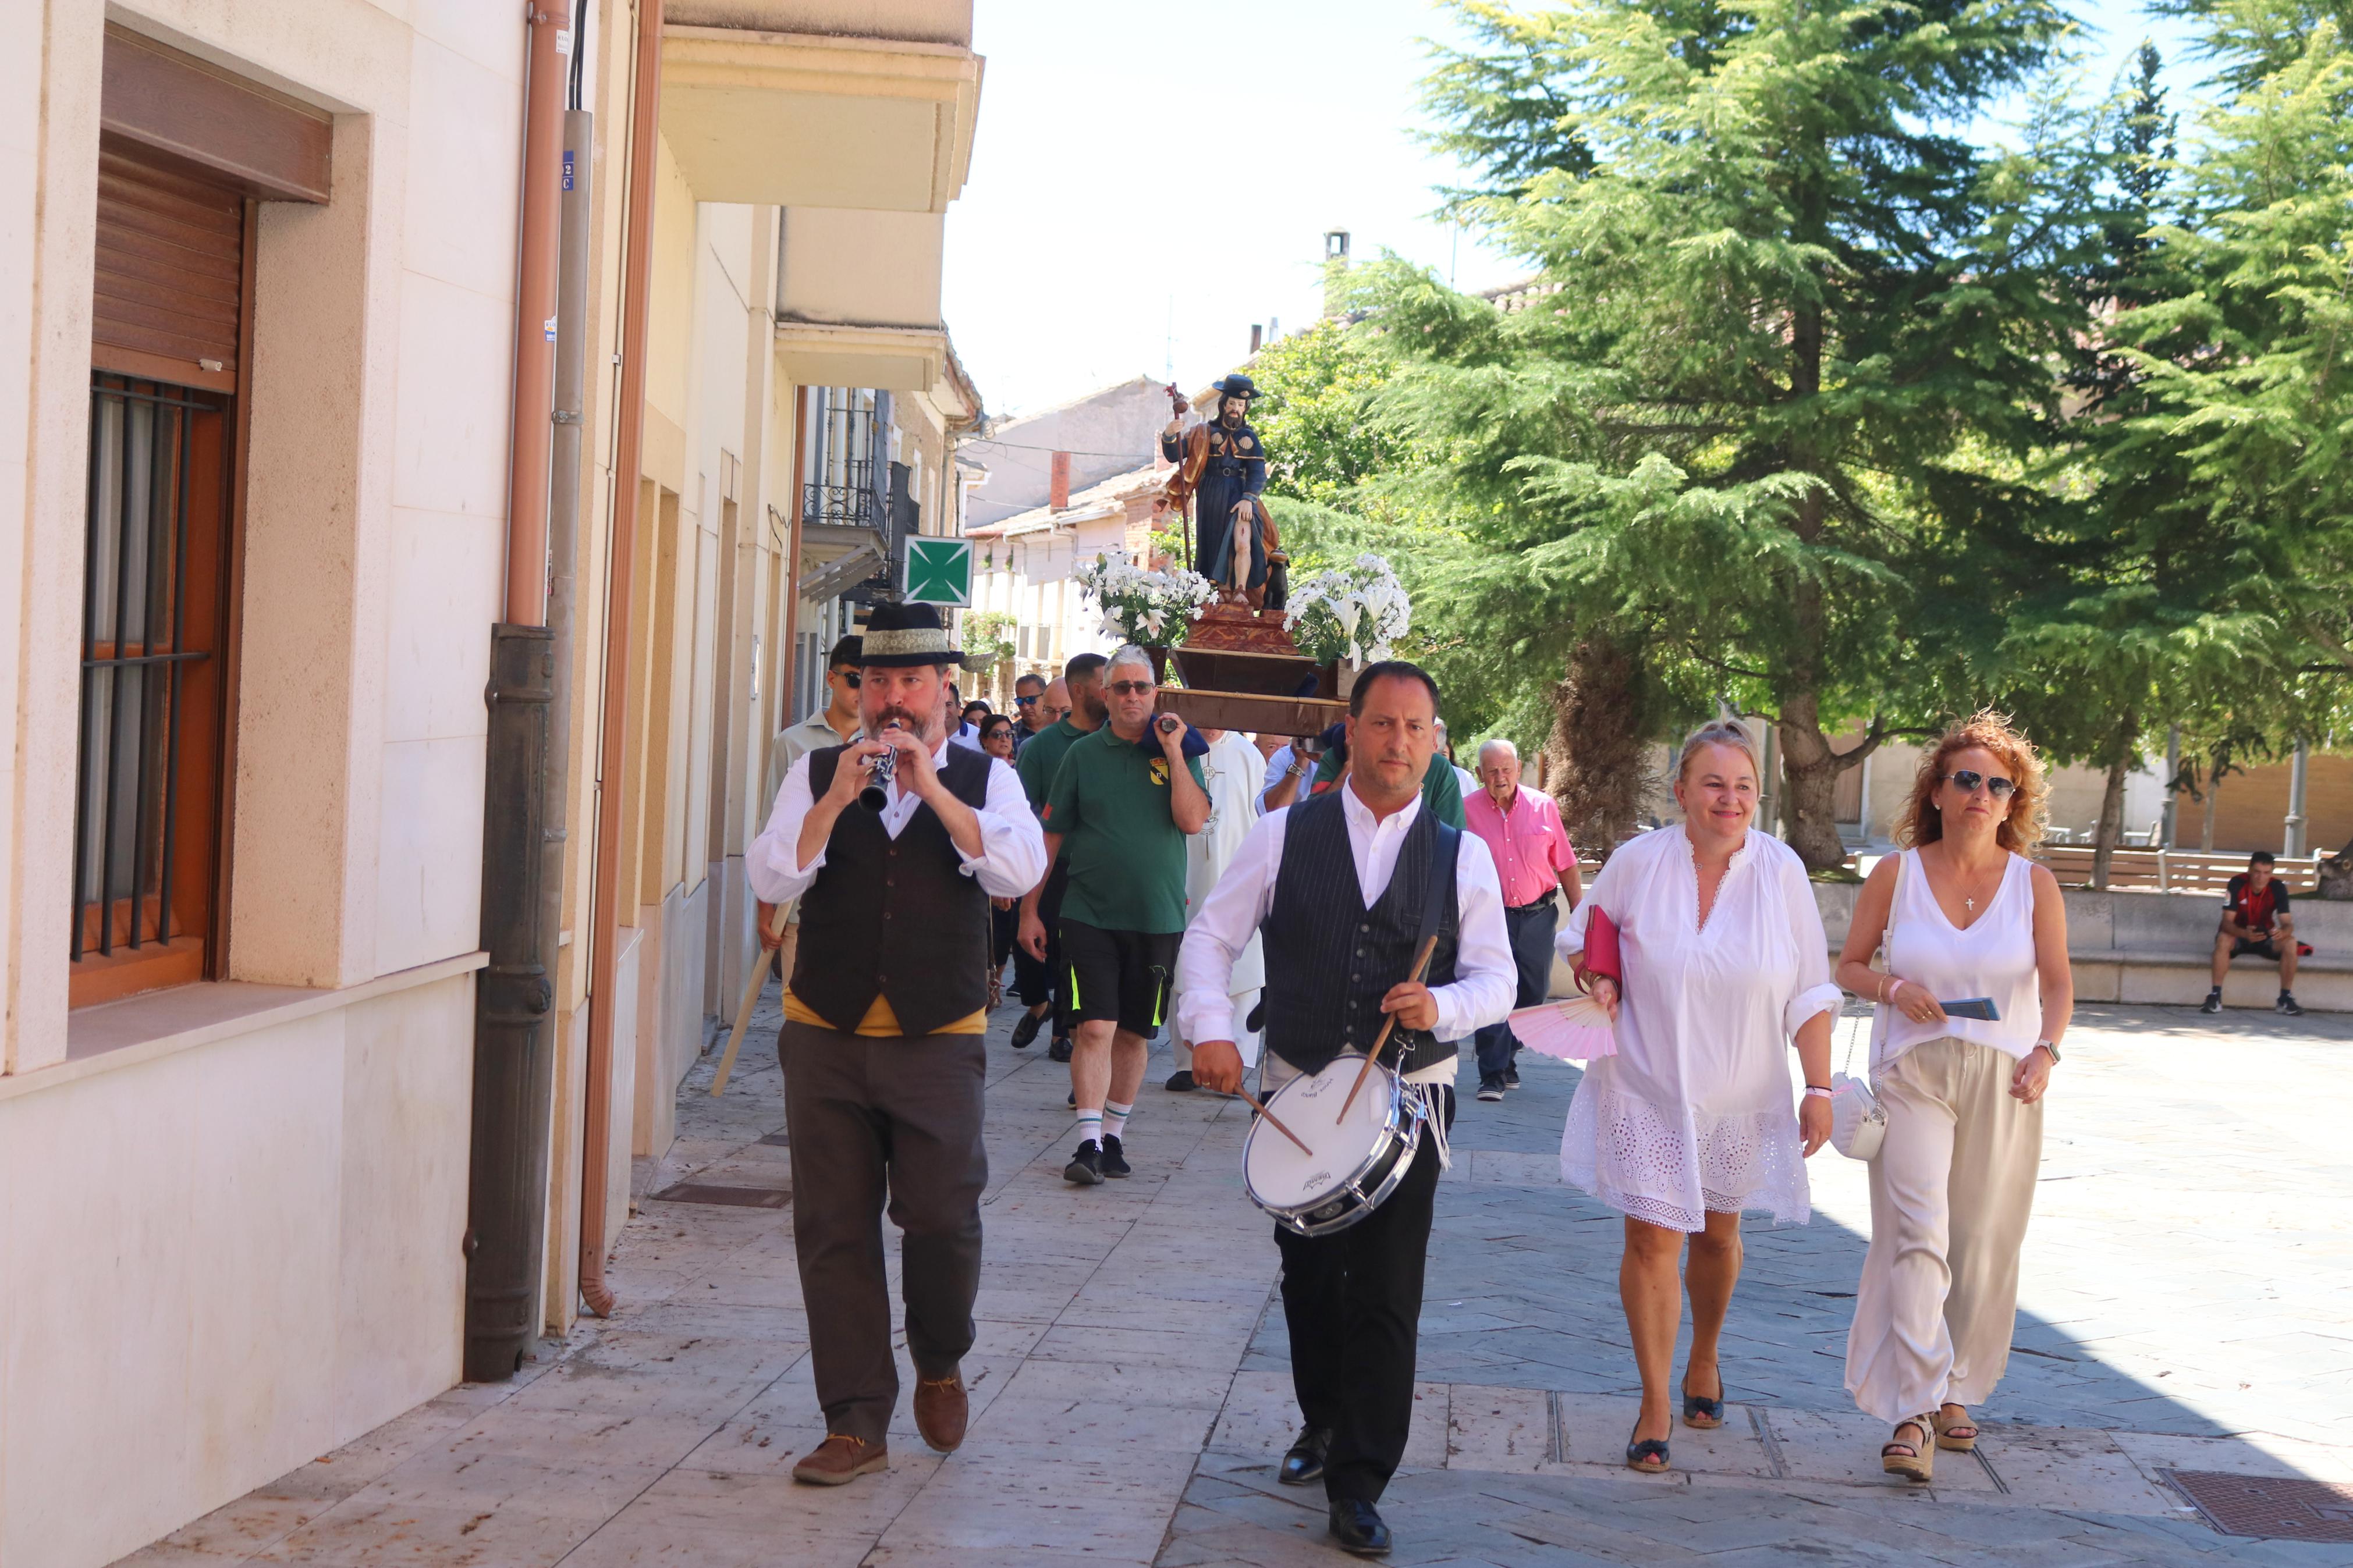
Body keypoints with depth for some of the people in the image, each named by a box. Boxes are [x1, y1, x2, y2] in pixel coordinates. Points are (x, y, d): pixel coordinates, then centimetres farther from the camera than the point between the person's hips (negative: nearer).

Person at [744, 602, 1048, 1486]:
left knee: (943, 1217, -6)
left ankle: (940, 1364, 25)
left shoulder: (984, 778, 5)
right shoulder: (817, 775, 8)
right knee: (833, 1230, 3)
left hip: (937, 1039, -1)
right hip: (827, 1036, 2)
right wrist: (837, 800, -16)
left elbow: (1020, 870, -13)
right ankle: (856, 1424, 12)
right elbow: (771, 880, -4)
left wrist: (933, 790, -18)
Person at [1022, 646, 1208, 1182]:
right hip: (1090, 914, -1)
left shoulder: (1179, 754, 5)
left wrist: (1173, 753, -12)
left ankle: (1114, 1134, 21)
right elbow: (1051, 835, 6)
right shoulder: (1083, 754, 4)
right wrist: (1030, 908, 4)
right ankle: (1089, 1142, -12)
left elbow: (1192, 819, -11)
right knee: (1094, 1028, -11)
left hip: (1157, 918, 1)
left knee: (1134, 1033, 9)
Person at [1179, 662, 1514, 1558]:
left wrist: (1443, 1006, -19)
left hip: (1408, 1101, -1)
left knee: (1385, 1295, -6)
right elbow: (1210, 937, 2)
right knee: (1308, 1275, 16)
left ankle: (1358, 1487, 3)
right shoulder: (1284, 836, 0)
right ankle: (1323, 1424, 41)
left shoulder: (1464, 856, 2)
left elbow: (1496, 979, 3)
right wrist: (1210, 1029, -13)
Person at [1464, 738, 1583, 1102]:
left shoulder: (1543, 807, 2)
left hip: (1538, 914, 3)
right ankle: (1493, 1074, -8)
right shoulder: (1467, 810, -4)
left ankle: (1506, 1058, 29)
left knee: (1534, 992, 9)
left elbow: (1565, 865, 9)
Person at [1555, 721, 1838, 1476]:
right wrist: (1598, 979, -11)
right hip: (1647, 1089, -1)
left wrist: (1819, 1088, -4)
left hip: (1740, 1095, 2)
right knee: (1651, 1239, -6)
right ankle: (1655, 1403, 6)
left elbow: (1809, 994, -1)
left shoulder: (1780, 870, -6)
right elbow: (1579, 935, 10)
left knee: (1717, 1233, 16)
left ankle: (1703, 1359, 42)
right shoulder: (1637, 862, -8)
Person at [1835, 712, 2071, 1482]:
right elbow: (1849, 965, 9)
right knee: (1917, 1232, -14)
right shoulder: (1895, 875, 1)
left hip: (2004, 1083, 2)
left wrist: (2045, 1050, -25)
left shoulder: (2034, 883, 1)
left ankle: (1956, 1391, 27)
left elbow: (2058, 983, -6)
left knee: (1984, 1244, 7)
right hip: (1912, 1072, -1)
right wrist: (1892, 989, -12)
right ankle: (1914, 1414, -18)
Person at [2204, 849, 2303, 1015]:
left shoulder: (2278, 888, -16)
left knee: (2290, 943, -26)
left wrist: (2283, 932, -46)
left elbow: (2287, 923, -19)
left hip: (2266, 936, 2)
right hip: (2238, 933, -2)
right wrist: (2245, 934, -46)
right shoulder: (2237, 884, -21)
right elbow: (2227, 922, -24)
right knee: (2223, 939, -35)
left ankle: (2285, 999, -14)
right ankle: (2215, 996, -32)